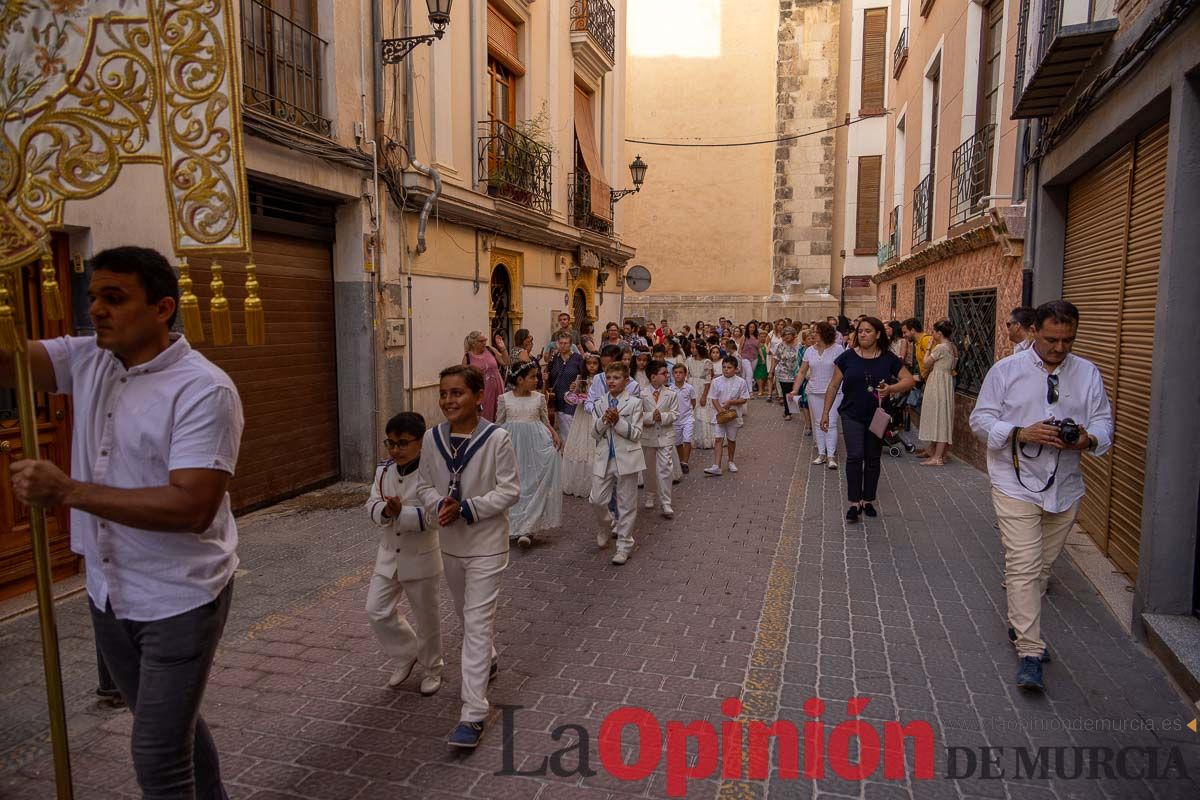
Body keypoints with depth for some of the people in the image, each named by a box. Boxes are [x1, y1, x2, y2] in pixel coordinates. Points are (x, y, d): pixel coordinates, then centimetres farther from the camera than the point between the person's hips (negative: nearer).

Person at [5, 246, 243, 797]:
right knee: (172, 725, 24)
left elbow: (191, 507, -28)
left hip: (179, 599, -7)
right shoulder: (85, 360, 3)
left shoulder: (204, 390, -21)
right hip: (107, 593, 7)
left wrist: (66, 491, -26)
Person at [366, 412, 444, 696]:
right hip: (388, 555, 6)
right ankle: (407, 655, 30)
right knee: (377, 610, 6)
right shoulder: (383, 469, -1)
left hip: (421, 558, -5)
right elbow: (372, 505, -2)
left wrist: (402, 512, -35)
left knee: (426, 617, 10)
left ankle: (432, 668, 34)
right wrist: (385, 510, -23)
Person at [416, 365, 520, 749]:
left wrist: (466, 509, -23)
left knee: (477, 624, -5)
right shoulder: (432, 437, -3)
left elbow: (509, 491, -15)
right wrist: (438, 506, -18)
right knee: (467, 615, 24)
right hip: (449, 543, 6)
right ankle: (488, 662, 52)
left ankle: (473, 715, 1)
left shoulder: (497, 438, -18)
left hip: (486, 544, -5)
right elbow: (424, 484, 4)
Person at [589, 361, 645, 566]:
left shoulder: (634, 403, -3)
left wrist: (618, 421, -19)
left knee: (626, 503, 4)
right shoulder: (599, 404, 7)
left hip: (626, 458, -3)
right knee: (597, 499, 3)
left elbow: (636, 434, -8)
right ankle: (607, 525, 35)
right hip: (604, 458, 3)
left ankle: (624, 545, 16)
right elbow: (595, 433, 3)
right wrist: (604, 420, -15)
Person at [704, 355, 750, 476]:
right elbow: (714, 398, -3)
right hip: (719, 415, 0)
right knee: (719, 439, -7)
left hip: (733, 415, 0)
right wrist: (721, 411, -15)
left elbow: (744, 399, -4)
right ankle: (716, 467, -12)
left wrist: (731, 402, -17)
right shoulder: (717, 382, -2)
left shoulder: (741, 382, -4)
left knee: (731, 439, 14)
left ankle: (731, 462, 34)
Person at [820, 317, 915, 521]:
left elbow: (909, 380, 0)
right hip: (852, 415, -1)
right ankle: (854, 503, -4)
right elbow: (834, 385, 2)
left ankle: (868, 500, 22)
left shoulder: (888, 359, -1)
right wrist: (826, 412, 0)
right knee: (854, 457, -10)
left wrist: (891, 388, -19)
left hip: (877, 417, 2)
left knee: (873, 458, 10)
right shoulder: (848, 357, -3)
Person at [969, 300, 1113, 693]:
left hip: (1065, 487, 4)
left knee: (1043, 565, 16)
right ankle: (1031, 653, -4)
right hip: (1016, 485, -4)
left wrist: (1088, 439, -18)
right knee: (1024, 566, -9)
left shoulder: (1088, 373, 5)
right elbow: (981, 418, -5)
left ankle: (1020, 625, 37)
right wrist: (1022, 433, -22)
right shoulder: (1006, 370, -4)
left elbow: (1103, 422, 5)